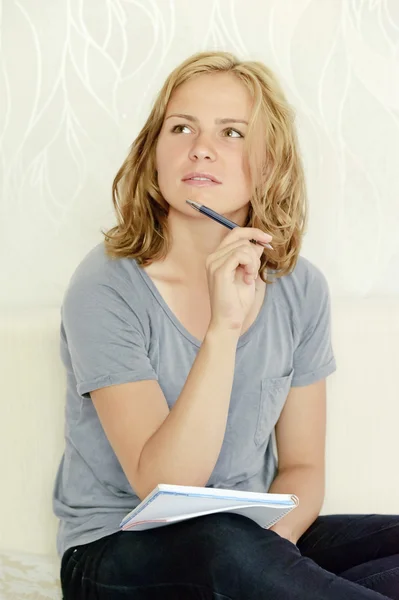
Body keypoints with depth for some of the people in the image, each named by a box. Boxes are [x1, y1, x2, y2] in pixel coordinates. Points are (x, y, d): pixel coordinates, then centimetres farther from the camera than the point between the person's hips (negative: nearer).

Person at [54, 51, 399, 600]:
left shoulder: (300, 289, -1)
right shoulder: (106, 288, -15)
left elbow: (302, 466, 5)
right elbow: (162, 488, -22)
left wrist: (271, 544, -18)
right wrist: (224, 328, -32)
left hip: (256, 543, 4)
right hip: (118, 552, -4)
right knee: (224, 545, -36)